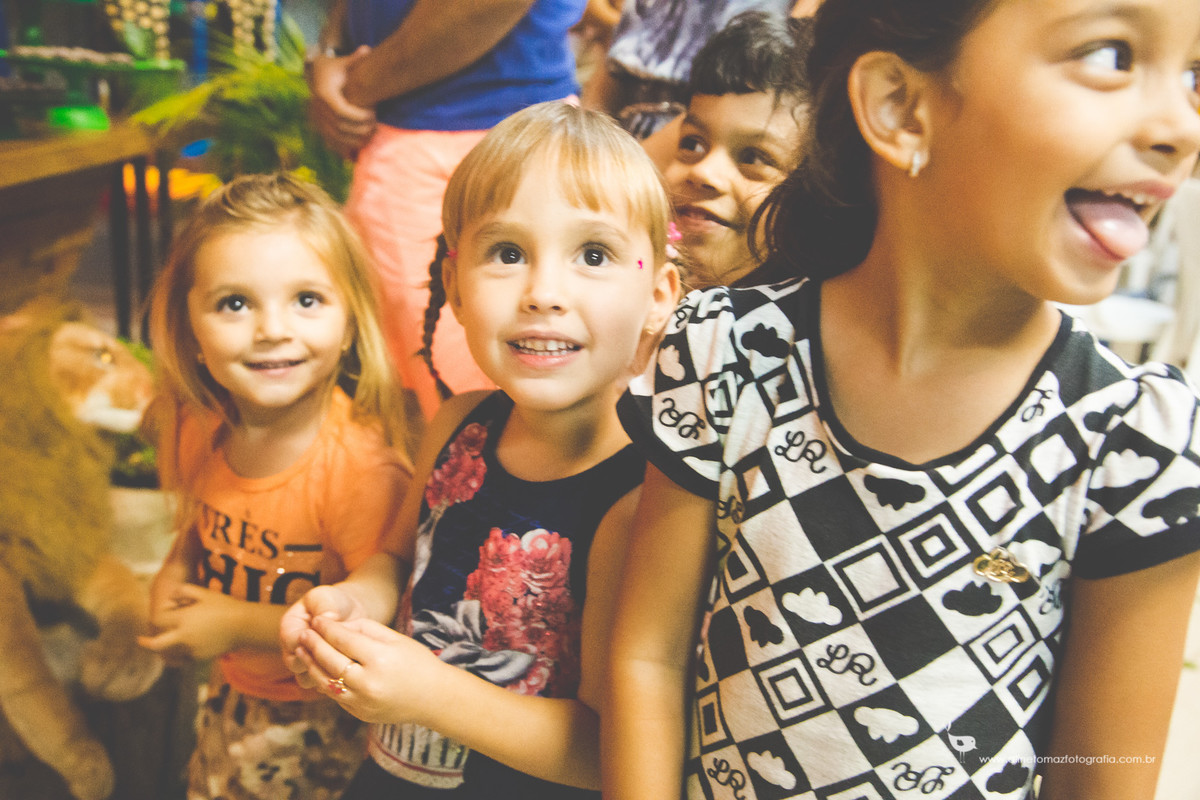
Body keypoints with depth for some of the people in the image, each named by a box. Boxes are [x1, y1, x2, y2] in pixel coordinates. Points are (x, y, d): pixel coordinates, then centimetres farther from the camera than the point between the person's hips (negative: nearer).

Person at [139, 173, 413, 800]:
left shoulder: (361, 466, -31)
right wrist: (174, 571, -9)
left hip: (323, 725, -6)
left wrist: (242, 623, -25)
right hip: (228, 701, 7)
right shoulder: (201, 430, -9)